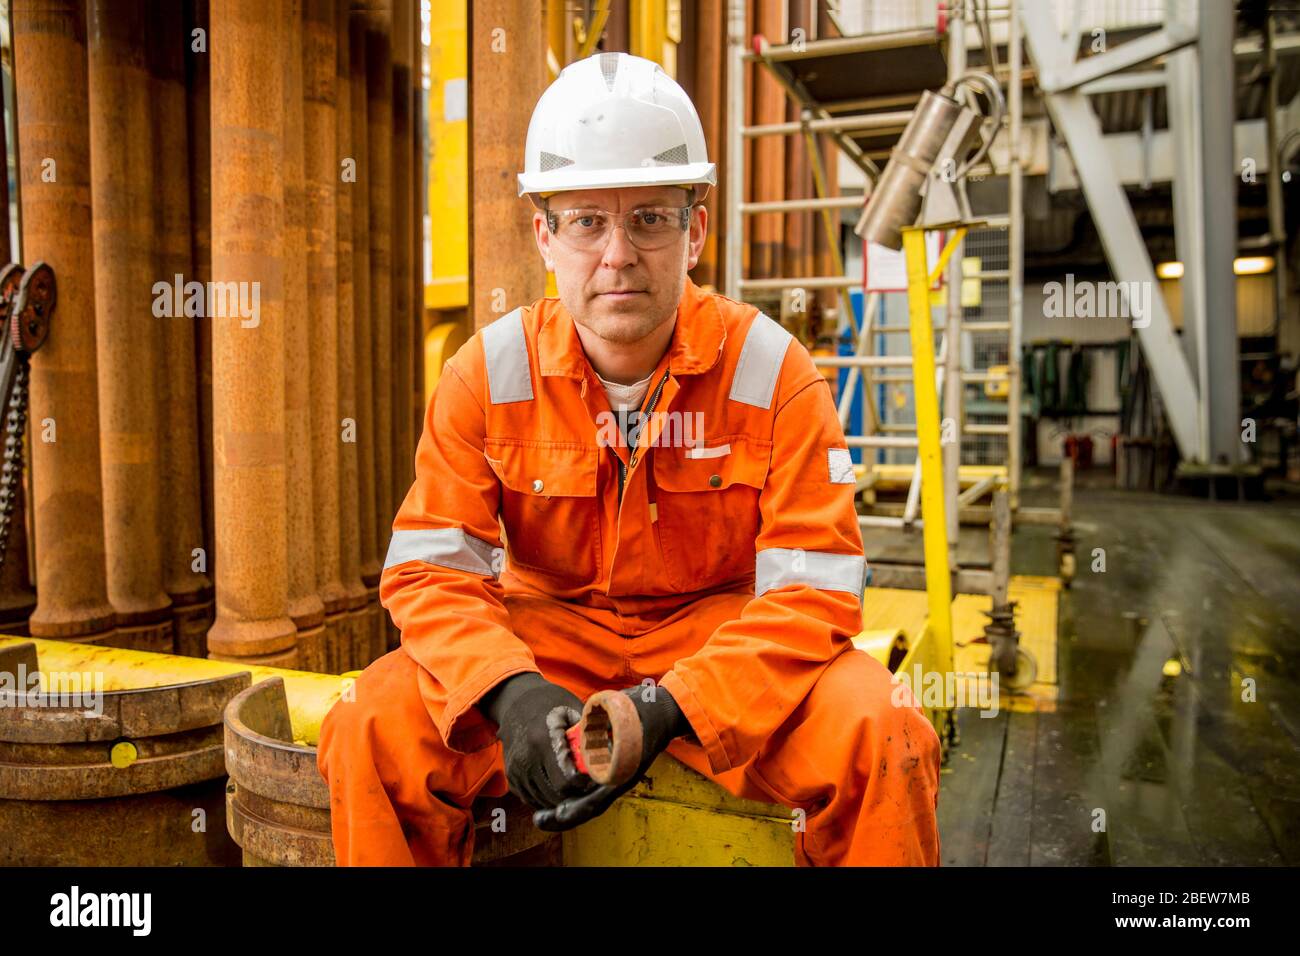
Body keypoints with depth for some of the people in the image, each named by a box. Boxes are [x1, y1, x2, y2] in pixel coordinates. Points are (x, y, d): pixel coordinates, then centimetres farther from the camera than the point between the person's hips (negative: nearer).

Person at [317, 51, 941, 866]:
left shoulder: (772, 370, -12)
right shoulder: (488, 375, -7)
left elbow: (812, 589, -15)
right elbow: (430, 569, -8)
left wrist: (668, 708, -28)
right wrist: (510, 694, -27)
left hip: (720, 634, 0)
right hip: (545, 630, 1)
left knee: (882, 737, -26)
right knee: (370, 730, -21)